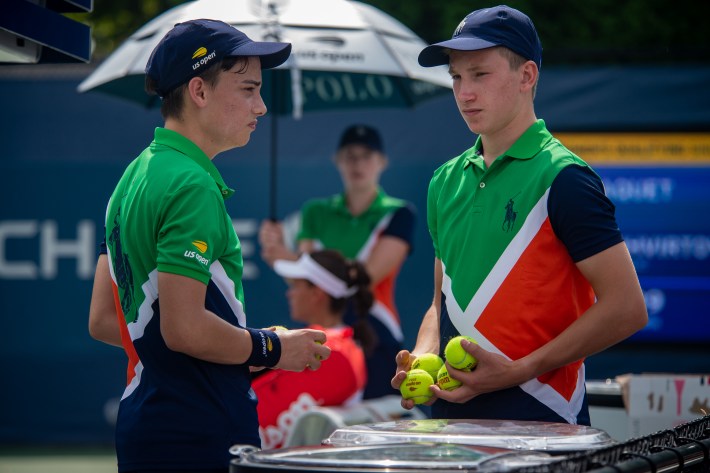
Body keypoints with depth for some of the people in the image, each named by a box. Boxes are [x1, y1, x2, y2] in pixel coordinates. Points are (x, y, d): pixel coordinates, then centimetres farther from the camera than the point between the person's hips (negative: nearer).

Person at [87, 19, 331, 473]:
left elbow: (103, 321, 18)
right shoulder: (192, 186, -15)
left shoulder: (136, 177, 15)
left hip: (144, 416, 10)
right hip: (199, 436, -10)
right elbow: (184, 327, -23)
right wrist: (274, 349, -8)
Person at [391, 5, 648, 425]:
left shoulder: (563, 178, -10)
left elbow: (626, 308, -14)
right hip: (451, 417, 6)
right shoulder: (447, 181, 12)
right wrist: (422, 360, 1)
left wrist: (519, 371, -17)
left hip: (538, 421, -6)